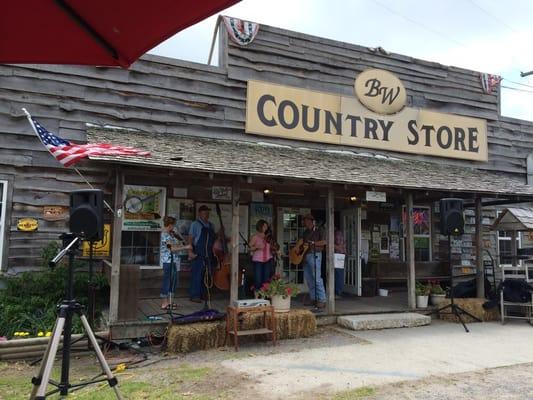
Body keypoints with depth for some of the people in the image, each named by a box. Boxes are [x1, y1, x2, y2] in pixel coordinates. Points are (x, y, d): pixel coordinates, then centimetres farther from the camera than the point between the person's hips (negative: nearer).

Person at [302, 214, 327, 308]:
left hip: (315, 255, -8)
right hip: (305, 256, 8)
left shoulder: (318, 231, -2)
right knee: (308, 278, 7)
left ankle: (322, 300, -9)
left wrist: (313, 243, -16)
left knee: (317, 278, -12)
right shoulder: (305, 232, 19)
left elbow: (325, 242, -10)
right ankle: (314, 299, 15)